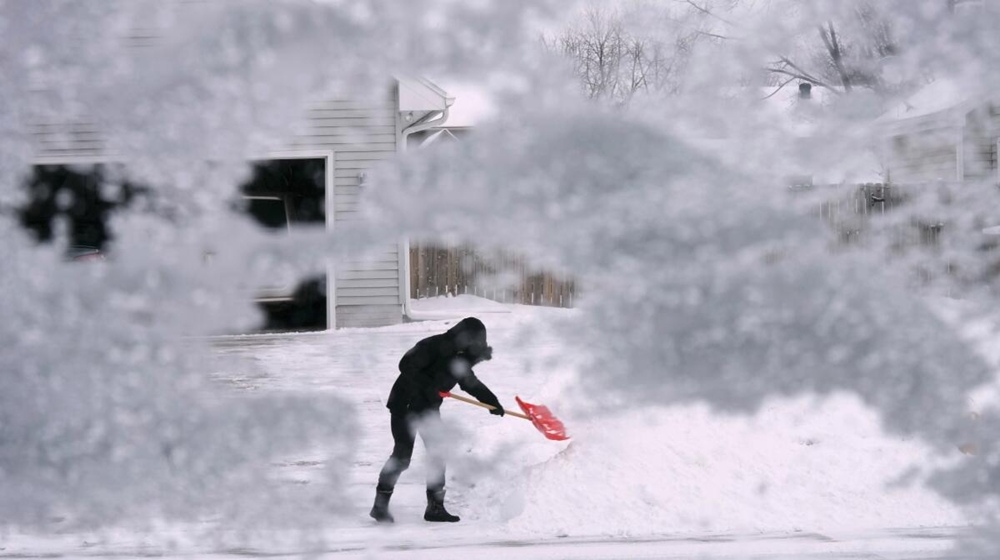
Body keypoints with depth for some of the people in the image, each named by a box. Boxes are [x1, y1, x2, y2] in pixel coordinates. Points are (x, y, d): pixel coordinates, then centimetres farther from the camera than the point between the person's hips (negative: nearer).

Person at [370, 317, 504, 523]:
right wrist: (427, 386, -28)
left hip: (429, 408, 8)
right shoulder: (433, 346, -20)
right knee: (402, 455, -12)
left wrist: (492, 401, 14)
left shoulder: (460, 358, 6)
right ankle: (380, 504, -2)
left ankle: (435, 506, 12)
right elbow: (406, 365, -25)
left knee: (436, 455, 4)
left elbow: (472, 384, 20)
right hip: (405, 404, -8)